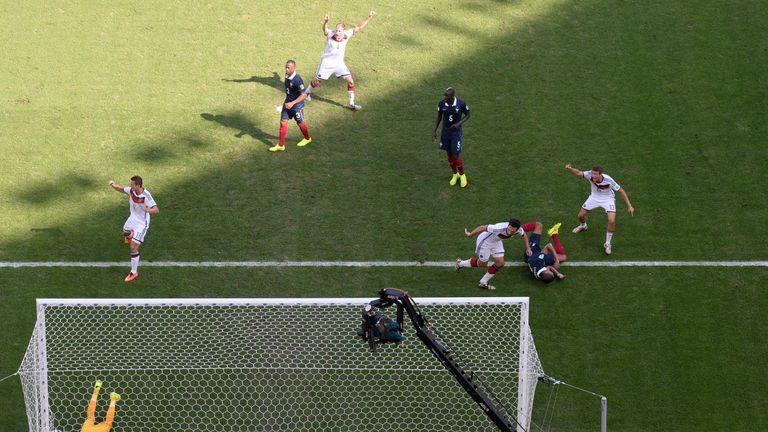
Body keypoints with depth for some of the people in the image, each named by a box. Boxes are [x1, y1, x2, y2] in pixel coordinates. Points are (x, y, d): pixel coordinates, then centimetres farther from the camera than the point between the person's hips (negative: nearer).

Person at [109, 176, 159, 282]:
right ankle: (130, 236, 76)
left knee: (133, 248, -10)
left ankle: (134, 272, 7)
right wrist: (113, 185, -19)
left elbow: (156, 210, -39)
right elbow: (121, 189, 3)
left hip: (141, 224, -7)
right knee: (125, 233, 36)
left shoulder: (146, 196, -35)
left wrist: (147, 210, -60)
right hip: (132, 219, 7)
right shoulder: (131, 190, -18)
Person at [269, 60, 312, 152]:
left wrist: (292, 103, -31)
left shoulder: (297, 80, -28)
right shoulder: (287, 76, -3)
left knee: (300, 123, 14)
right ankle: (281, 145, 12)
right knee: (283, 122, 5)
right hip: (287, 103, 7)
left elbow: (303, 95, -27)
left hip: (296, 105, -7)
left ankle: (307, 138, 40)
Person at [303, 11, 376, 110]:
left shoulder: (347, 34, -15)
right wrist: (325, 22, -70)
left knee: (350, 81, -2)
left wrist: (369, 17, -17)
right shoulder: (330, 34, -25)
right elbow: (325, 30, -48)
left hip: (339, 63, 3)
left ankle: (352, 103, 13)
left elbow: (359, 27, -9)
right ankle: (307, 92, 43)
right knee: (317, 82, 12)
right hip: (327, 62, -3)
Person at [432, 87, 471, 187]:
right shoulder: (441, 103, -13)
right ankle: (455, 174, 34)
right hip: (445, 131, 3)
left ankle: (462, 175, 22)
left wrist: (459, 123, -20)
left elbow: (467, 115, -4)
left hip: (456, 131, -3)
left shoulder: (461, 104, -21)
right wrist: (434, 131, 1)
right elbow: (439, 117, 3)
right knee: (449, 155, 12)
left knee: (456, 156, -4)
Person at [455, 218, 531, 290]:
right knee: (482, 264, 11)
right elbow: (483, 227, -31)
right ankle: (460, 263, 38)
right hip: (485, 241, -6)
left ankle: (483, 283, 20)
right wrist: (470, 235, -17)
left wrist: (527, 248, -1)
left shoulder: (519, 229, -26)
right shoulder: (499, 228, -45)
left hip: (496, 242, 6)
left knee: (500, 263, 1)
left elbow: (524, 235, 0)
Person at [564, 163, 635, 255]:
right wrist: (569, 168, -47)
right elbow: (578, 173, -23)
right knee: (580, 215, 8)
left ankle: (607, 244, 1)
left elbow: (621, 191, -23)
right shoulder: (590, 174, -29)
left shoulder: (608, 180, -34)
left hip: (607, 198, -3)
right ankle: (583, 226, 49)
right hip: (595, 197, 3)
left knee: (612, 221, -22)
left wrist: (629, 206, -24)